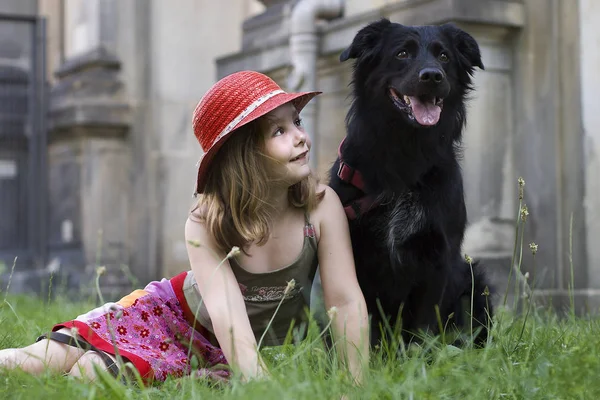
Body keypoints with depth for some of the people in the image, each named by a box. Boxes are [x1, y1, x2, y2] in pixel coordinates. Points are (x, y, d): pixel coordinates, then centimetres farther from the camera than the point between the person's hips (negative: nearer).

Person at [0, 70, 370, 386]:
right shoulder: (206, 223, -26)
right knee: (38, 361, -14)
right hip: (175, 313, 0)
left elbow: (346, 300, -23)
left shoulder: (322, 205, -26)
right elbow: (229, 321, -38)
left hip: (262, 350, 0)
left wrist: (360, 387, -29)